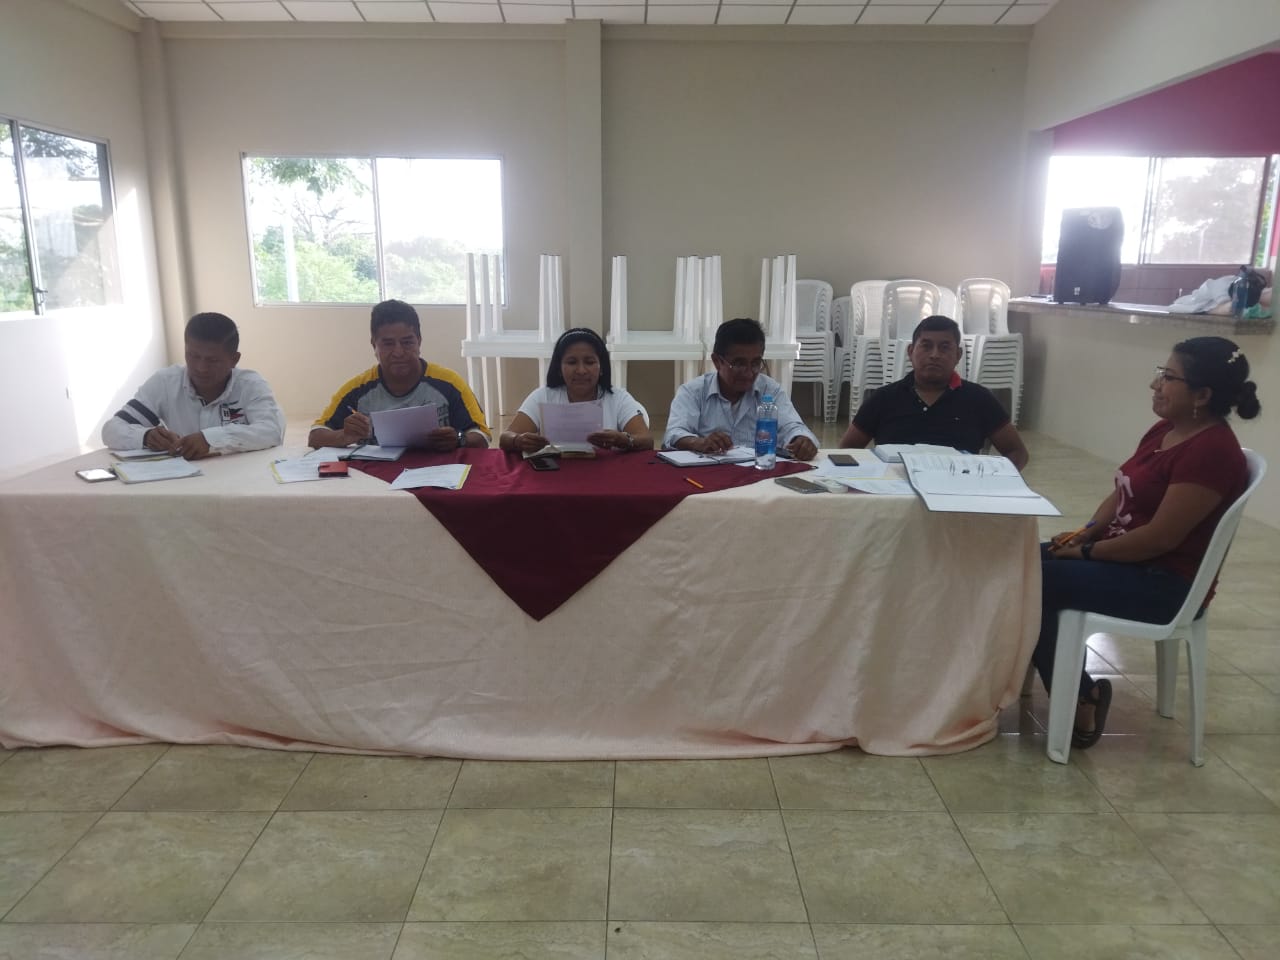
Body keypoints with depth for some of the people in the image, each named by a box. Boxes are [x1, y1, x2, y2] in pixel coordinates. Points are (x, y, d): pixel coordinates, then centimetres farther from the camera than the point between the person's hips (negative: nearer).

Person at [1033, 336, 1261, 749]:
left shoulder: (1211, 451, -22)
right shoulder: (1165, 430, 7)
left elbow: (1160, 537, -24)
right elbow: (1122, 494, 14)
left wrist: (1088, 552, -16)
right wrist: (1087, 532, -3)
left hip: (1164, 583, -9)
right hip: (1126, 556, 9)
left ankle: (1080, 696, 0)